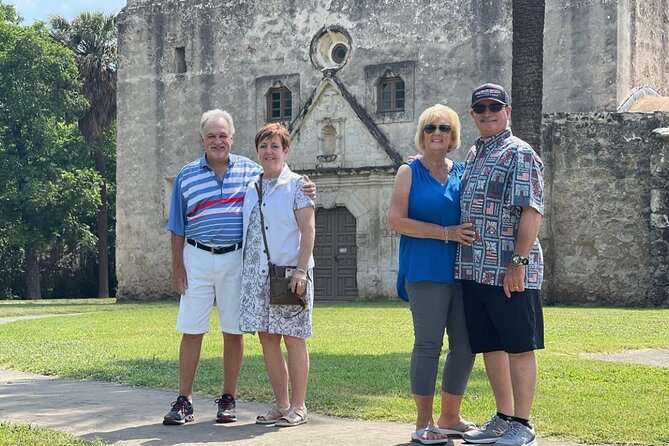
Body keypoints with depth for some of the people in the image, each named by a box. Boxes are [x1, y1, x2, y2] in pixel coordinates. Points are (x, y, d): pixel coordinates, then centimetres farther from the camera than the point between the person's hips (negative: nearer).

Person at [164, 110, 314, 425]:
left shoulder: (251, 171, 5)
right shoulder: (187, 176, 5)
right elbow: (177, 228, 8)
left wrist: (305, 190, -8)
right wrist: (177, 266, 3)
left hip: (236, 260, 0)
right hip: (197, 259, 0)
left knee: (233, 332, 4)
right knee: (191, 331, -1)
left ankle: (228, 400, 15)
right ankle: (184, 401, 5)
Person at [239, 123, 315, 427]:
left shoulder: (296, 185, -1)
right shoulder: (251, 189, 15)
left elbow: (308, 230, -7)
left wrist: (301, 270, -16)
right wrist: (243, 271, 11)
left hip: (288, 271, -6)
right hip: (256, 273, 6)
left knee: (293, 339, -2)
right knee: (267, 339, 6)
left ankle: (298, 407, 4)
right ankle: (281, 405, 14)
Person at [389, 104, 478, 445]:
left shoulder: (463, 172, 15)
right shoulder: (409, 172, 3)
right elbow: (396, 220, -7)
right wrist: (446, 233, -14)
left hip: (462, 270, 5)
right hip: (426, 270, -5)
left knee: (465, 345, 5)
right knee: (428, 344, -6)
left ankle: (449, 418, 19)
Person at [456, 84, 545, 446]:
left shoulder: (519, 154, -6)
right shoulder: (472, 155, 18)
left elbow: (531, 211, -14)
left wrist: (519, 262, -20)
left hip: (509, 273, -8)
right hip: (474, 270, 8)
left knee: (519, 347, -1)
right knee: (490, 347, 13)